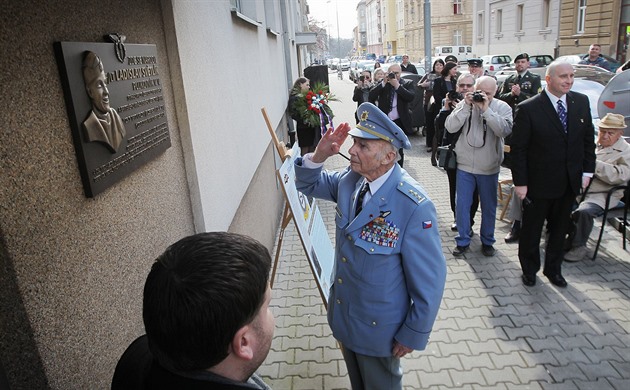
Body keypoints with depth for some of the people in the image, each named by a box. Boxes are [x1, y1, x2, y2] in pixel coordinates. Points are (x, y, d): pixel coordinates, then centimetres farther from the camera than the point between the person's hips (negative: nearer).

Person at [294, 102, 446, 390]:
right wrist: (318, 157, -17)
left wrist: (413, 336, -13)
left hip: (379, 327, -6)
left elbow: (430, 280, -23)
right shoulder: (350, 179, -11)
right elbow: (309, 184, 5)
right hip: (343, 312, 6)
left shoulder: (414, 206, -32)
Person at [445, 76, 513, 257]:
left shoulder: (502, 107, -5)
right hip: (465, 166, 1)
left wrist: (486, 109, -22)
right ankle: (463, 241, 21)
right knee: (461, 205, 6)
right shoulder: (464, 104, -2)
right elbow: (450, 127, -13)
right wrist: (466, 106, -19)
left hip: (489, 168, 0)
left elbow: (505, 130, -20)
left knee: (489, 207, 12)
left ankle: (487, 241, 30)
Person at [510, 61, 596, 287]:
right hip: (539, 183, -4)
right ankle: (529, 269, 32)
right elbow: (518, 148, -13)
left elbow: (588, 139, 9)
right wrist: (520, 182, -14)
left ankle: (553, 269, 37)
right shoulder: (528, 109, -15)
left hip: (570, 183, 5)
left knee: (559, 228, 18)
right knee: (531, 230, 12)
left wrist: (587, 170, 3)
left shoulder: (581, 102, 1)